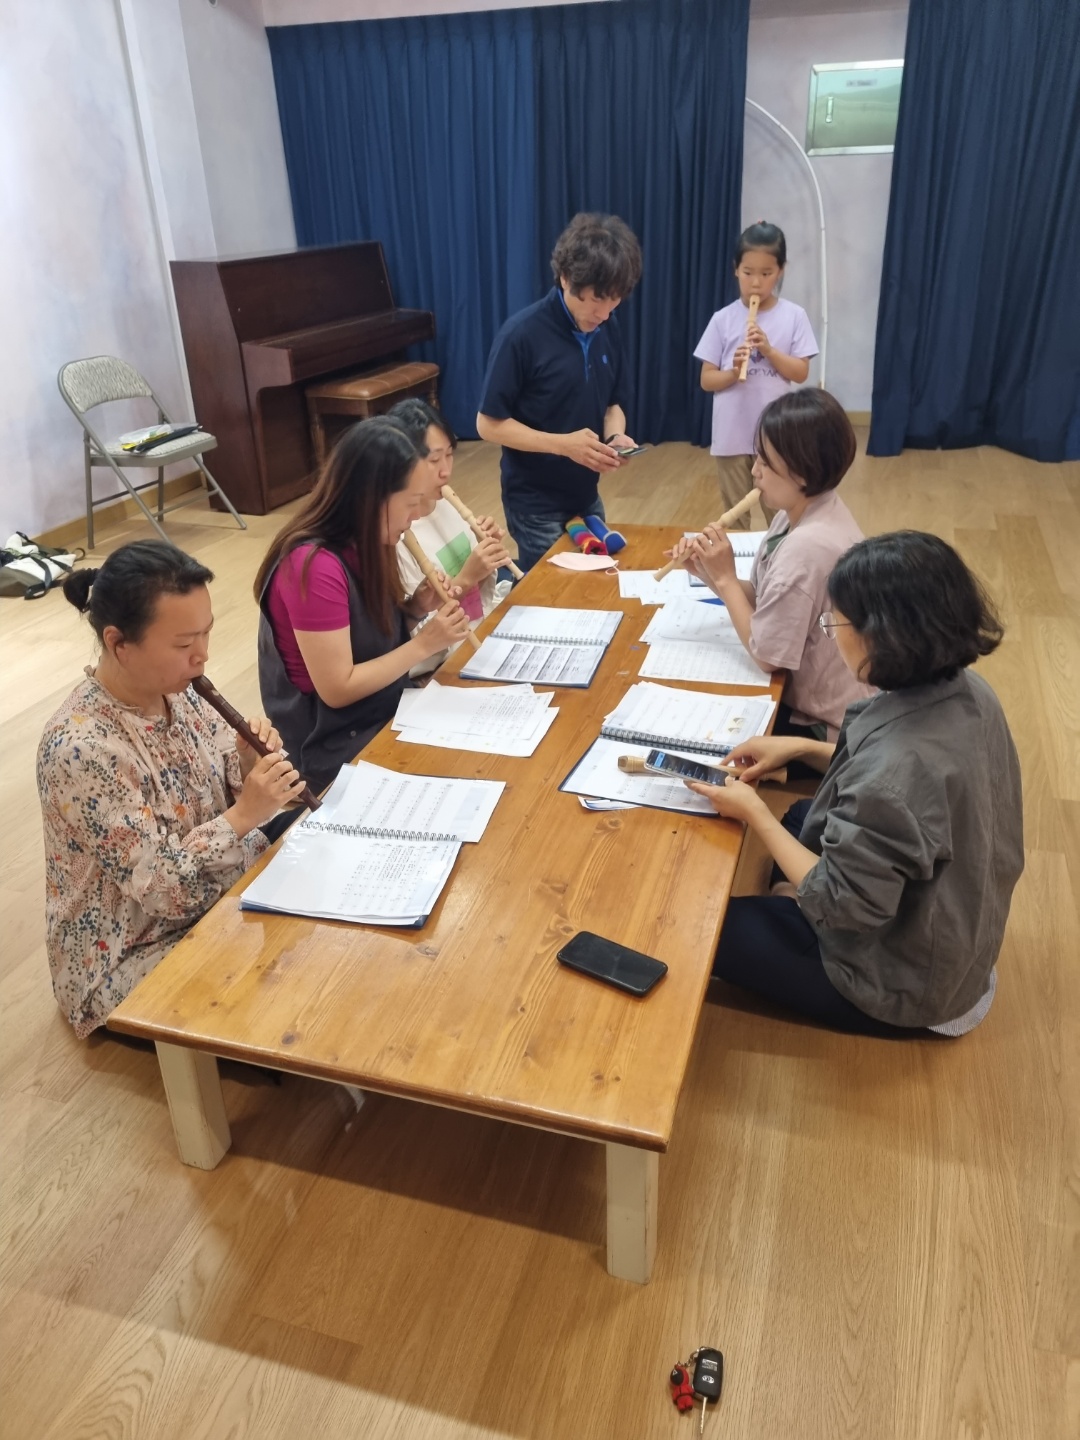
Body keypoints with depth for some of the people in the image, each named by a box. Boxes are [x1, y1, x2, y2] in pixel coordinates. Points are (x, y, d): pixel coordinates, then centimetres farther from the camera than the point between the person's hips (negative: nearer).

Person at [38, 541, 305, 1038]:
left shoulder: (175, 687, -8)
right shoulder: (81, 749, -29)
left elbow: (219, 791, 4)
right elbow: (160, 887, -25)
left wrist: (246, 763, -16)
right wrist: (244, 816, -29)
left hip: (222, 892, 7)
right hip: (135, 958, -7)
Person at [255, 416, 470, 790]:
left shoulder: (362, 544, 0)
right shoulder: (315, 565, -25)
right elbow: (337, 689, -23)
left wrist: (416, 609, -8)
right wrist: (424, 643, -20)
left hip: (387, 710, 8)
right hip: (337, 745, -8)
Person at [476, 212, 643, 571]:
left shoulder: (608, 329, 0)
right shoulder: (521, 334, -18)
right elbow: (489, 424, -16)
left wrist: (615, 436, -11)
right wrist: (563, 443, -25)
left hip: (586, 496, 6)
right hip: (536, 504, -6)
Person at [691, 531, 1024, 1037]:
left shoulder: (898, 761, -40)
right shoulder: (966, 692, -12)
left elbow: (841, 905, -29)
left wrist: (754, 813, -19)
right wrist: (804, 748, 0)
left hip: (901, 981, -8)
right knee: (802, 817, 27)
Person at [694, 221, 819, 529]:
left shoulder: (794, 316, -1)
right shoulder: (723, 319, -1)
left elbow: (801, 373, -3)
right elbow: (707, 380, 0)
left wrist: (768, 349, -17)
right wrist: (733, 372, -19)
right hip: (732, 436, 1)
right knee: (735, 517, 12)